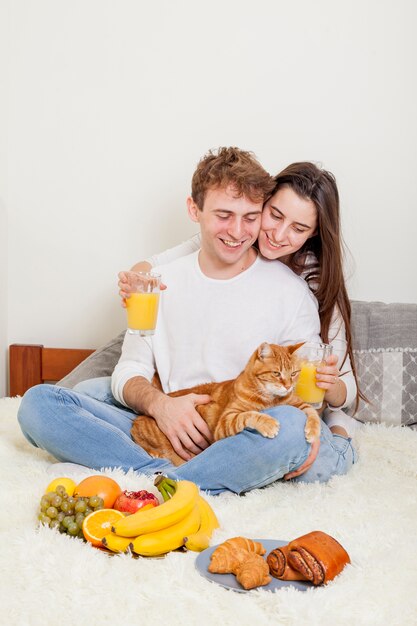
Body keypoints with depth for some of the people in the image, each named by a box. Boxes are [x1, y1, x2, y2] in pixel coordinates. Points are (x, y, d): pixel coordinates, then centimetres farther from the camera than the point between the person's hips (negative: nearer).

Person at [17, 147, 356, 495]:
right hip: (163, 434, 3)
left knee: (291, 425, -37)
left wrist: (297, 437, -21)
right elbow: (129, 372, 11)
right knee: (38, 401, -15)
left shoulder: (292, 292, 3)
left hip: (244, 443, -2)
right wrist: (159, 404, -13)